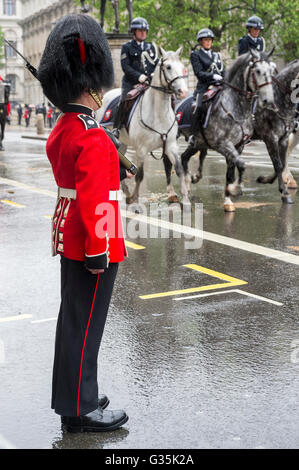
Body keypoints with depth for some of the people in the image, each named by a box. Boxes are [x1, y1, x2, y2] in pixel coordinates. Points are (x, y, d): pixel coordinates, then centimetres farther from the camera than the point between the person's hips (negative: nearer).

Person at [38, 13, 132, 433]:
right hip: (91, 245, -10)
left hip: (69, 238, 10)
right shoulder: (93, 138, -21)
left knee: (73, 319, 18)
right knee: (85, 324, 0)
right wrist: (98, 251, -22)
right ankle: (80, 410, 11)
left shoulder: (62, 129, 9)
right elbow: (94, 200, -25)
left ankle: (72, 395, 31)